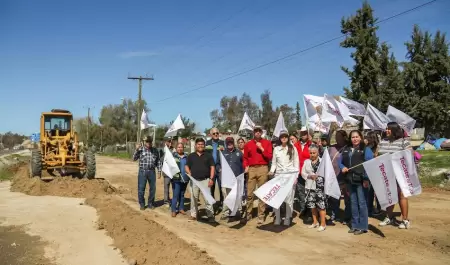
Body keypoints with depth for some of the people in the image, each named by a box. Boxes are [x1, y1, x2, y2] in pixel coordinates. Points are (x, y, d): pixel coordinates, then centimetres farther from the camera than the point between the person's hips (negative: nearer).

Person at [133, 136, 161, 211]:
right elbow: (134, 158, -4)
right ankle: (142, 204, 17)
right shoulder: (141, 149, 1)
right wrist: (136, 150, -15)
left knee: (153, 188, 7)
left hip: (152, 171, 2)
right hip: (142, 171, -2)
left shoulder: (155, 150, 7)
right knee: (141, 189, 1)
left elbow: (158, 161, 11)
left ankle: (150, 203, 23)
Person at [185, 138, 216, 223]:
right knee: (194, 198, 7)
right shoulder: (191, 156, 11)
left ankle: (210, 215, 1)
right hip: (194, 180, 2)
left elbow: (212, 167, 3)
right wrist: (189, 173, -8)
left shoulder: (208, 155, 6)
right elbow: (186, 166, 13)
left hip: (205, 180, -2)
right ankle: (193, 214, 19)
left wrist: (211, 179, -6)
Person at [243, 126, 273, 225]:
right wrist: (246, 166, -2)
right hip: (251, 169, 2)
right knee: (249, 193, 2)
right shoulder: (248, 144, 12)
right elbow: (245, 157, 15)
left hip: (263, 169, -1)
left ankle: (261, 216, 6)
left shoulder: (267, 143, 8)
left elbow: (270, 157, 1)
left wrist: (261, 149, -8)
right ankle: (248, 214, 13)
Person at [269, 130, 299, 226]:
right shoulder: (276, 149, 10)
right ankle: (277, 217, 8)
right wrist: (272, 171, -6)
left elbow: (296, 163, 4)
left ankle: (288, 218, 7)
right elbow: (274, 163, 12)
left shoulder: (293, 148, 4)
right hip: (278, 175, 2)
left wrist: (295, 176, -3)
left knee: (289, 197, -4)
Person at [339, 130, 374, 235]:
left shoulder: (366, 149, -2)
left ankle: (363, 226, 6)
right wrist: (342, 167, -1)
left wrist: (366, 179, -16)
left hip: (361, 180, -5)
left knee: (361, 203, -2)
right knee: (353, 203, 12)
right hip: (349, 180, 6)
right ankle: (355, 225, 20)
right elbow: (340, 162, 21)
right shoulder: (346, 149, 14)